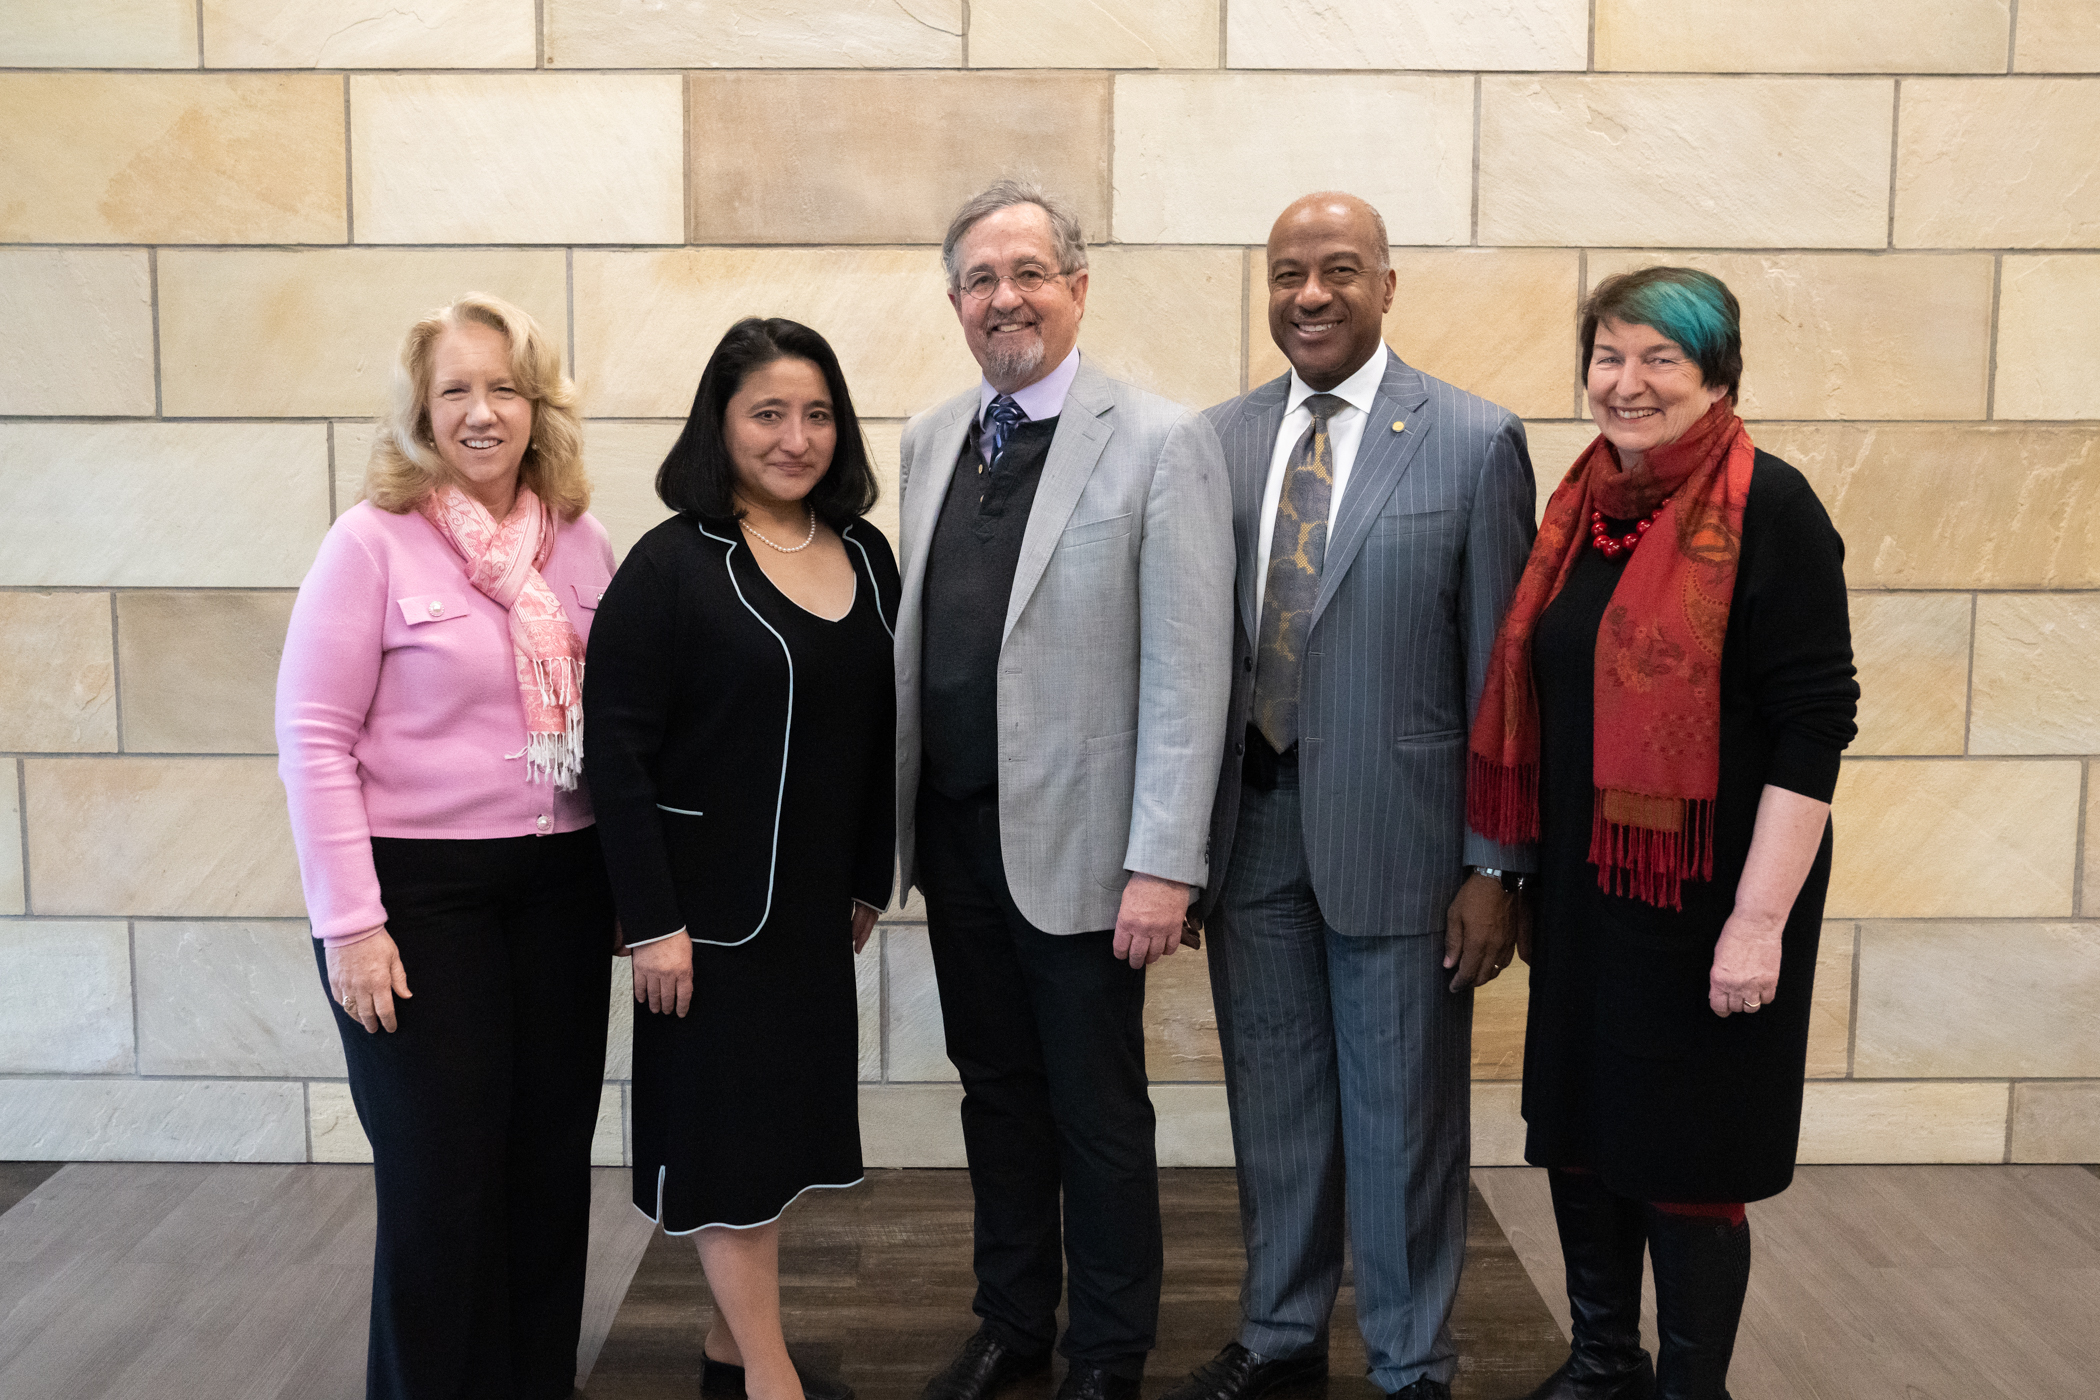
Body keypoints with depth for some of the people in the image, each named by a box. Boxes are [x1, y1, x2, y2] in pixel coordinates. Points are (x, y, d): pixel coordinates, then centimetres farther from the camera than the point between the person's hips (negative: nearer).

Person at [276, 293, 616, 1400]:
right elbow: (313, 738, -9)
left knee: (552, 1162, 11)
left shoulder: (580, 542, 5)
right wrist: (350, 923, -12)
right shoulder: (373, 541, -8)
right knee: (441, 1179, 4)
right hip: (420, 890, -4)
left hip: (561, 885, 4)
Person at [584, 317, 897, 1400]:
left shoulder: (866, 557, 5)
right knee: (726, 1135, 4)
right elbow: (616, 750, -15)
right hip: (714, 903, -6)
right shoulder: (672, 566, -13)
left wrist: (869, 881, 12)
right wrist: (653, 923, -17)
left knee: (778, 1126, 15)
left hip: (815, 905, 6)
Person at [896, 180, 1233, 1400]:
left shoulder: (1161, 441, -9)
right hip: (954, 828, 5)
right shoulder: (930, 439, 9)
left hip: (1075, 839, -5)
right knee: (997, 1091, 18)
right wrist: (895, 819, 5)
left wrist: (1163, 863, -17)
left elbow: (1187, 672, -13)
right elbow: (914, 639, 9)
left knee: (1098, 1111, 8)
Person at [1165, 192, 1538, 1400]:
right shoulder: (1220, 441, 6)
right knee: (1273, 1096, 17)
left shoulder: (1476, 442, -6)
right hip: (1250, 826, 4)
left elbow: (1500, 667, -6)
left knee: (1402, 1114, 8)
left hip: (1393, 831, -4)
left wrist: (1496, 866, -8)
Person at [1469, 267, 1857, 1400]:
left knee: (1682, 1162, 6)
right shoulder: (1581, 507, 8)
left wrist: (1761, 918, -19)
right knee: (1579, 1134, 15)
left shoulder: (1766, 507, -12)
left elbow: (1814, 722, -16)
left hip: (1702, 898, -6)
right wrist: (1524, 876, 13)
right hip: (1583, 891, 6)